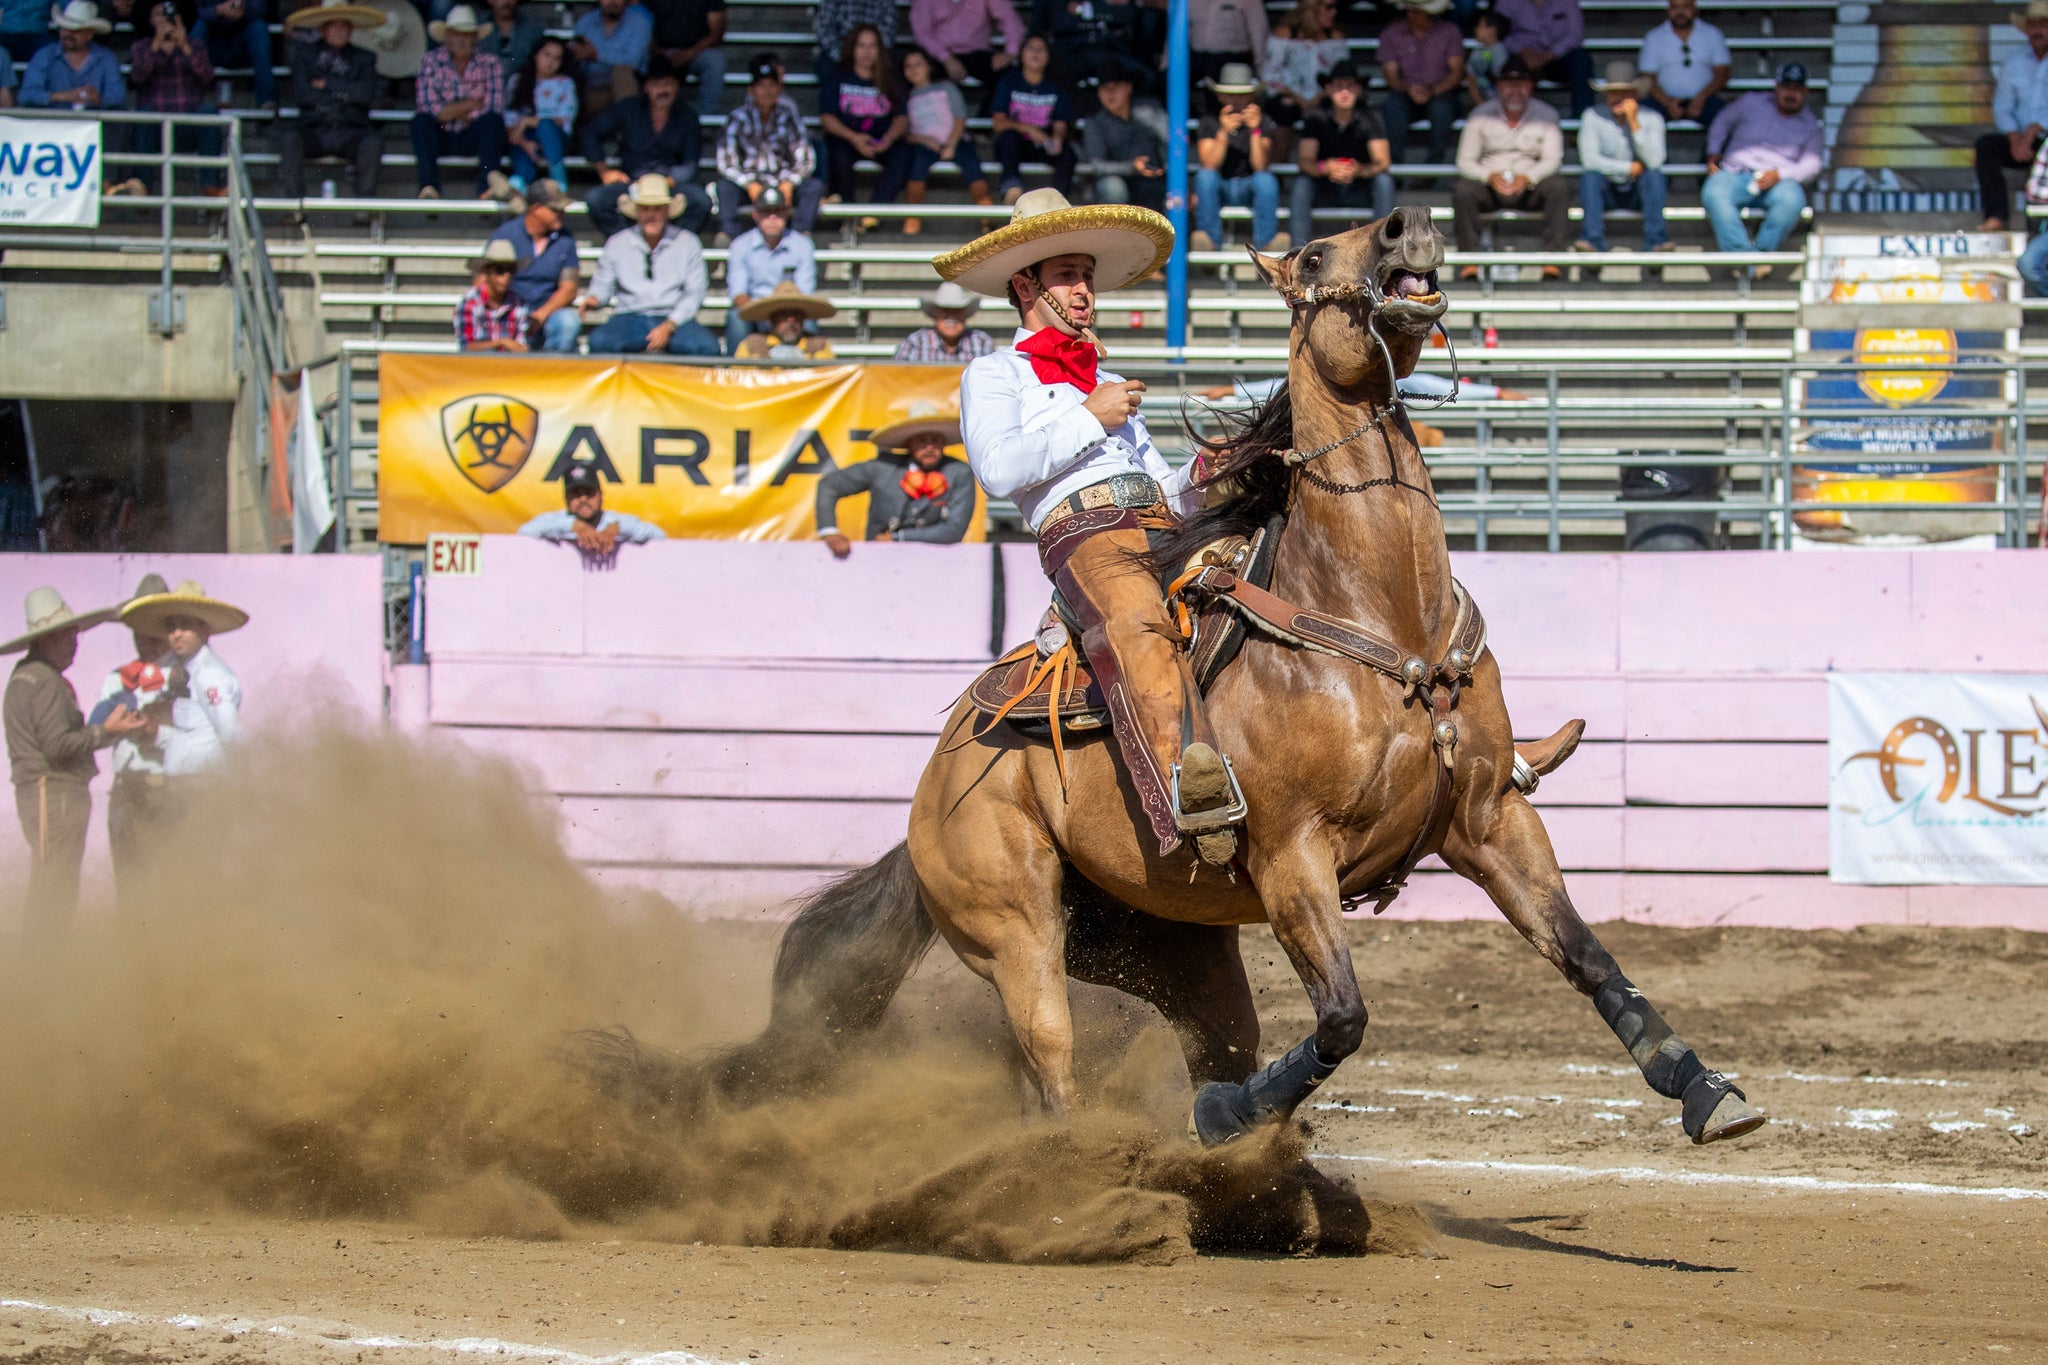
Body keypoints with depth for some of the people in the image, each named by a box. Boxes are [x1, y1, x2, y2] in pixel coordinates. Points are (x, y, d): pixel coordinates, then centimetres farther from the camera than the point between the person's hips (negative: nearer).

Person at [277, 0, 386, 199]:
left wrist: (326, 84, -1)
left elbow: (368, 95, 0)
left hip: (350, 132, 0)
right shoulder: (304, 53, 16)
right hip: (314, 132, 0)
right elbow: (300, 94, 1)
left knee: (373, 142, -33)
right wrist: (344, 94, -1)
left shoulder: (364, 58, 18)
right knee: (289, 137, -33)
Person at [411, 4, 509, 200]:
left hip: (474, 139, 0)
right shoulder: (431, 61, 2)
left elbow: (494, 110, -8)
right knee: (421, 121, -30)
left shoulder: (489, 64, 3)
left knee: (493, 120, -29)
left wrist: (451, 112, -10)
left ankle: (488, 184, -48)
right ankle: (429, 187, -45)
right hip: (441, 138, 0)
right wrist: (472, 104, -10)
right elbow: (428, 108, -10)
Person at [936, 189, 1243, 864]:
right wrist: (1089, 419, 1)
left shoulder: (1109, 384, 38)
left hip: (1166, 528, 8)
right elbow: (999, 469, -2)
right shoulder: (993, 376, 18)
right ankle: (1191, 791, -61)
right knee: (1137, 621, -40)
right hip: (1081, 530, -8)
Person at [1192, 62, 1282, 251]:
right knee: (1205, 176, -32)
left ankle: (1266, 241, -36)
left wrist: (1255, 130, -27)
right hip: (1219, 189, 0)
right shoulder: (1209, 124, -2)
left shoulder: (1261, 123, 0)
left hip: (1248, 189, 0)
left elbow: (1260, 167, -14)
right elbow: (1210, 166, -16)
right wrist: (1223, 132, -30)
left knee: (1266, 179, -32)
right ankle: (1209, 239, -34)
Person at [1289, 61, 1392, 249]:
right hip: (1325, 195, 0)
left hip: (1361, 194, 0)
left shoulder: (1369, 120, -7)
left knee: (1384, 180, -28)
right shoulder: (1317, 120, -7)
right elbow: (1304, 161, -14)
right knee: (1302, 182, -28)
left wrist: (1358, 170, -39)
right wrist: (1325, 168, -39)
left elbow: (1382, 162, -15)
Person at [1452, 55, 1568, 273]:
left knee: (1559, 187, -30)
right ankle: (1470, 262, -31)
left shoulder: (1546, 115, 5)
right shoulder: (1481, 115, 4)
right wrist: (1490, 177, -21)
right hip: (1489, 187, 0)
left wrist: (1527, 178, -23)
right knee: (1463, 191, -32)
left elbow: (1552, 159, -3)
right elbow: (1465, 161, 0)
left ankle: (1552, 260, -33)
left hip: (1529, 187, 1)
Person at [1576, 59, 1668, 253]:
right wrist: (1630, 168, -15)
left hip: (1638, 193, 0)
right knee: (1590, 174, -30)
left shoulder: (1651, 118, -5)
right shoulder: (1593, 117, -5)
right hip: (1607, 192, 0)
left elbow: (1654, 161, -20)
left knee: (1655, 174, -29)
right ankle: (1592, 240, -39)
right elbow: (1589, 159, -16)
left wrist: (1635, 124, -25)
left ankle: (1655, 240, -34)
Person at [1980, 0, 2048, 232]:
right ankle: (1996, 216, -34)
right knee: (1986, 145, -24)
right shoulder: (2015, 63, 12)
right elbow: (2001, 109, 8)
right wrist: (2015, 139, -10)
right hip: (2023, 142, 4)